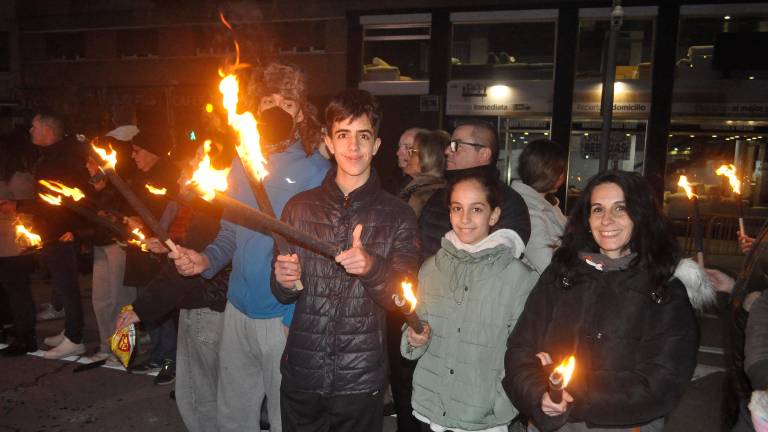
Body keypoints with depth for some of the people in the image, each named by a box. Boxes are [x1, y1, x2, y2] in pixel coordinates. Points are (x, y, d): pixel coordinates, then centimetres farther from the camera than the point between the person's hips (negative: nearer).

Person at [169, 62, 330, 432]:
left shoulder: (316, 170, -12)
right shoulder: (242, 163, 6)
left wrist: (299, 318, -19)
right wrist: (206, 259, -4)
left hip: (285, 318, -5)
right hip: (237, 311, 5)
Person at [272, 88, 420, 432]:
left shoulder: (398, 216, -5)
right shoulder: (299, 207, 1)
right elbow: (281, 293, 6)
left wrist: (372, 268, -25)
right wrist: (285, 281, -16)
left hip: (361, 380, -1)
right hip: (301, 375, 2)